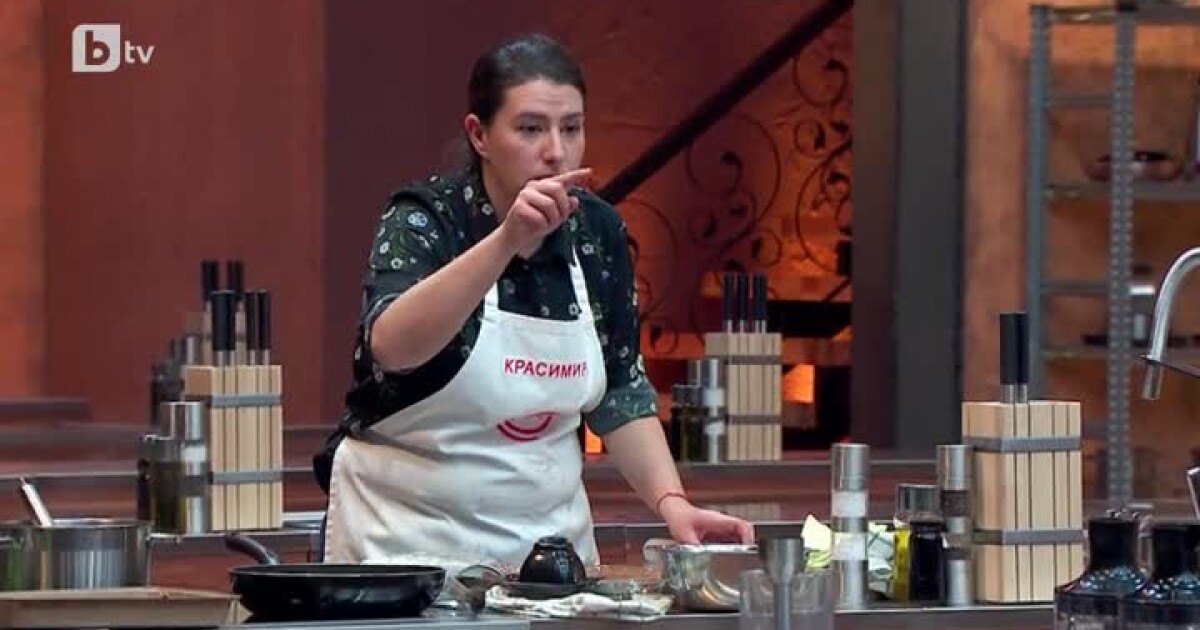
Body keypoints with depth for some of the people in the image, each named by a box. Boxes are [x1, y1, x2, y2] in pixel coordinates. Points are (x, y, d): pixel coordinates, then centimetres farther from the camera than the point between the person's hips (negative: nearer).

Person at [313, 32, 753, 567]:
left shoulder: (597, 231, 0)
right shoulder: (424, 219, -14)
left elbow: (618, 392, 7)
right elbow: (390, 346, -33)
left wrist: (672, 502, -9)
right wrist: (508, 240, -42)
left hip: (547, 535, 5)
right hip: (410, 532, -5)